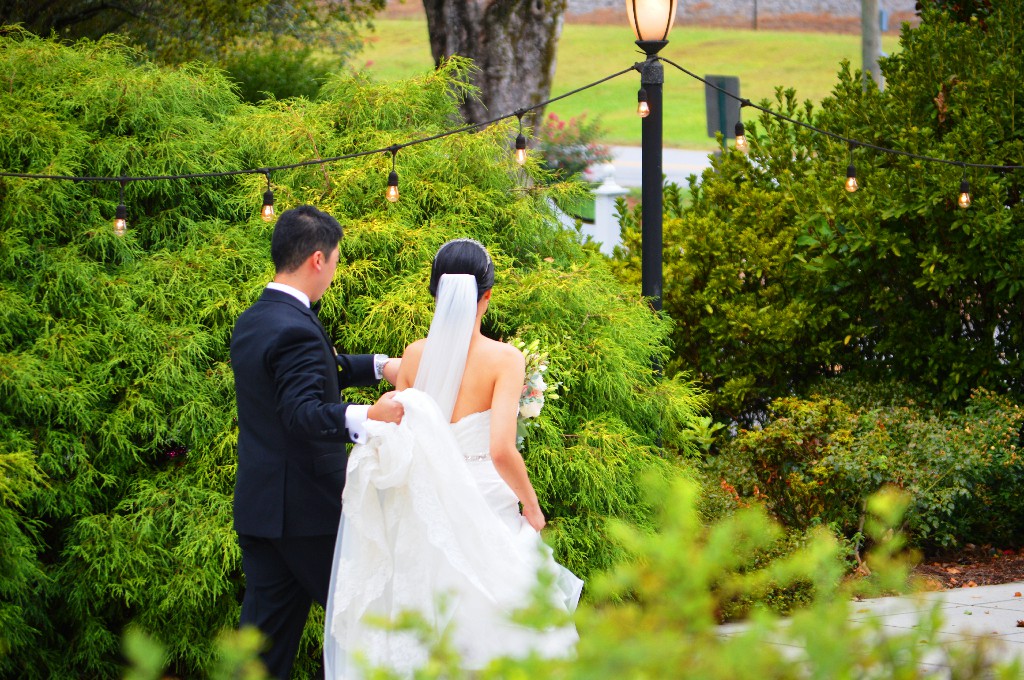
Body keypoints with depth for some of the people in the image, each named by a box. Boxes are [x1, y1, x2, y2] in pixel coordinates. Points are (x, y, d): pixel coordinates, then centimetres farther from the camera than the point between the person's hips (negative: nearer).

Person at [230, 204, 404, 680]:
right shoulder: (295, 329, -20)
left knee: (267, 627, 8)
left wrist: (379, 367, 28)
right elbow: (305, 413, -33)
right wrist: (364, 418, -48)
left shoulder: (251, 321, 11)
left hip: (257, 507, 9)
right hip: (306, 507, -9)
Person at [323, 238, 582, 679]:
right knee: (488, 625, 6)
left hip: (426, 506, 4)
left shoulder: (414, 356, -1)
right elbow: (502, 450, -20)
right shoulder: (504, 359, -12)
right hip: (485, 505, -4)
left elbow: (390, 440, 1)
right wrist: (532, 507, -6)